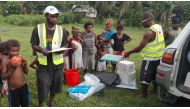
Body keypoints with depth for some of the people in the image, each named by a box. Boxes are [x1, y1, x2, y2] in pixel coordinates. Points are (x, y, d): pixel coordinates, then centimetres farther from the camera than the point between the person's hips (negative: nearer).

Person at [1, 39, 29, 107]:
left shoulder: (20, 58, -5)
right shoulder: (5, 60, -14)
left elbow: (26, 72, 4)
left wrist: (25, 65, -15)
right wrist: (12, 69, -27)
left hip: (24, 86, 3)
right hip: (13, 89, -3)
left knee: (26, 105, 19)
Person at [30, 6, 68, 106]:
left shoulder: (61, 29, 2)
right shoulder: (38, 28, -5)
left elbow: (65, 44, 6)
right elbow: (33, 45, -3)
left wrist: (61, 49, -16)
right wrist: (42, 50, -23)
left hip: (58, 62, 3)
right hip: (44, 63, -3)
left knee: (55, 83, 15)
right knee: (43, 84, 2)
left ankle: (52, 100, 40)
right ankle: (40, 104, 25)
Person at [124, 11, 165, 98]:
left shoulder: (149, 32, -25)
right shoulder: (159, 27, 1)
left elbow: (140, 48, -24)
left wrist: (128, 52, -13)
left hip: (150, 59, -9)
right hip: (158, 57, 9)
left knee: (145, 77, 4)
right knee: (154, 75, 23)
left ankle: (143, 94, 14)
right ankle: (155, 90, 37)